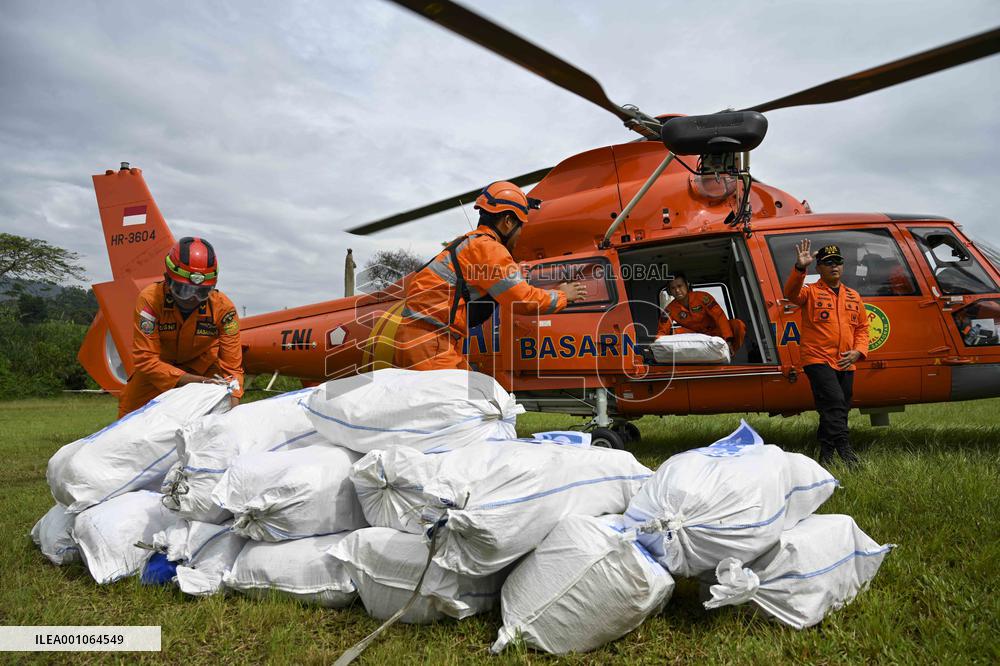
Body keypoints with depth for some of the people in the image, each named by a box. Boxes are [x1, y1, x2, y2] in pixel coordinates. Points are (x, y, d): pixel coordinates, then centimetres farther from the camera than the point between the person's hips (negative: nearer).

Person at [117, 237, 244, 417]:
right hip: (158, 367, 0)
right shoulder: (150, 299, -30)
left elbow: (231, 366, -25)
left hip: (202, 367, 0)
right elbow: (146, 359, -30)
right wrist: (195, 381, -43)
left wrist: (233, 408, -42)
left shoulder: (223, 307, -28)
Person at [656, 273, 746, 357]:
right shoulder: (670, 310, -11)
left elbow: (719, 316, -21)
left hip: (713, 332, -1)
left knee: (738, 324, -28)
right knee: (677, 332, -29)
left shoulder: (702, 297, -16)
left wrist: (728, 340, -32)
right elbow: (662, 331, -13)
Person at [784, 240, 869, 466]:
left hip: (846, 364, 6)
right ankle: (844, 448, -19)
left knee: (840, 409, 8)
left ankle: (826, 455, 18)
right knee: (834, 403, -20)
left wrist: (858, 351, 0)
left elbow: (862, 327, 18)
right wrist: (800, 268, -37)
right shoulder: (811, 292, 1)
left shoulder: (853, 296, 16)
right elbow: (791, 293, -21)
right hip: (818, 360, -6)